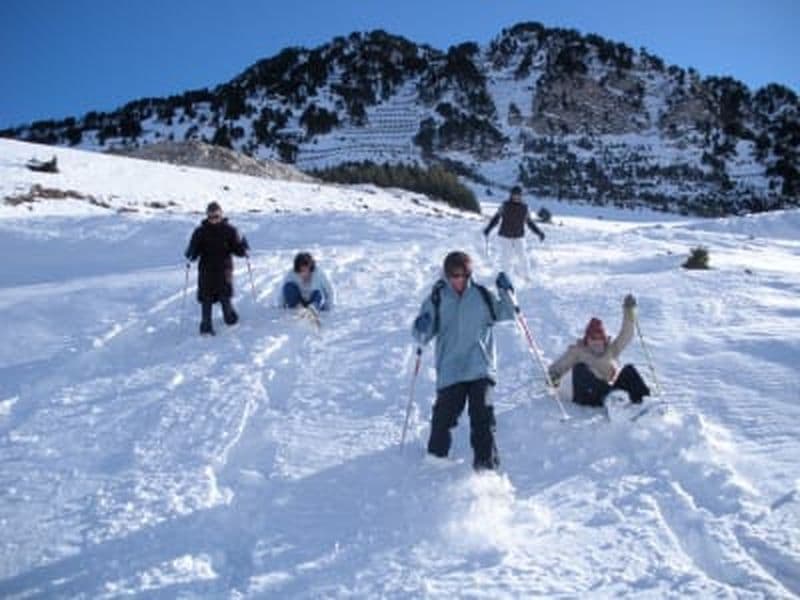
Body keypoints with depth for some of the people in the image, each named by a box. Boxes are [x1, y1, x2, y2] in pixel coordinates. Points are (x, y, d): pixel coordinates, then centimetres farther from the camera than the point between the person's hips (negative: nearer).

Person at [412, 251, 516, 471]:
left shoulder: (482, 295, 4)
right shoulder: (437, 299, 1)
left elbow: (506, 314, 14)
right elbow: (422, 336, 2)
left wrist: (505, 292, -2)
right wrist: (422, 329, -21)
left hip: (480, 368, 0)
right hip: (449, 369, 0)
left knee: (482, 414, -10)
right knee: (444, 414, -1)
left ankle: (486, 458, -1)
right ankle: (437, 454, 21)